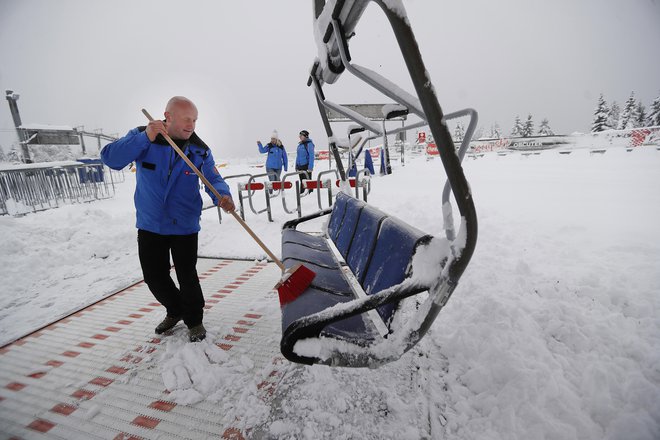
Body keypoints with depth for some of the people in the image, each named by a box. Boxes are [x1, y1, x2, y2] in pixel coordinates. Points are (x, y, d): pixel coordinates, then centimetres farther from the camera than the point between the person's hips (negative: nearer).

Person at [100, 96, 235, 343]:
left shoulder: (199, 149, -4)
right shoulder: (142, 137, -6)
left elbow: (213, 179, -6)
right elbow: (110, 159, -17)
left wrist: (223, 196, -30)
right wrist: (145, 138, -29)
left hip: (185, 226, -1)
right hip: (149, 224, 2)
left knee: (187, 276, 1)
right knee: (154, 277, 13)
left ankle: (194, 320, 25)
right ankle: (175, 311, 39)